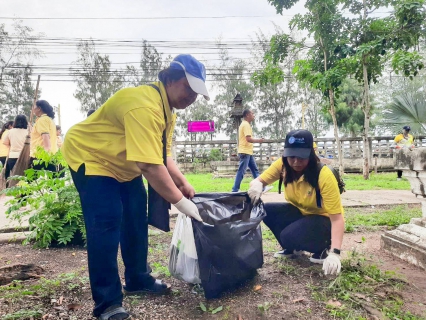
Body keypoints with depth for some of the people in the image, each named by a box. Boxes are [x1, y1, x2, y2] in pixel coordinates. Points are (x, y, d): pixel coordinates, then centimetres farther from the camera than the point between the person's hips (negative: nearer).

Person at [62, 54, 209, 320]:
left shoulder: (167, 109, -1)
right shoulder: (144, 106, -35)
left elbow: (162, 157, 1)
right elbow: (150, 166, -40)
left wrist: (184, 185, -8)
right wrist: (180, 202, -33)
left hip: (121, 163, 10)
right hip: (90, 157, -10)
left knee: (136, 217, 9)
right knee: (107, 223, -16)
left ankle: (138, 280, 25)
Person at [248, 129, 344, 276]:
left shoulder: (324, 175, -30)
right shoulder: (283, 165, -16)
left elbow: (337, 218, -29)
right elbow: (258, 181, -8)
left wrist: (334, 253, -41)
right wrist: (256, 186, -35)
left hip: (323, 219, -5)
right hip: (300, 212, 6)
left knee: (290, 236, -32)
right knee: (266, 210, -20)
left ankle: (323, 248, 0)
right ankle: (292, 248, 5)